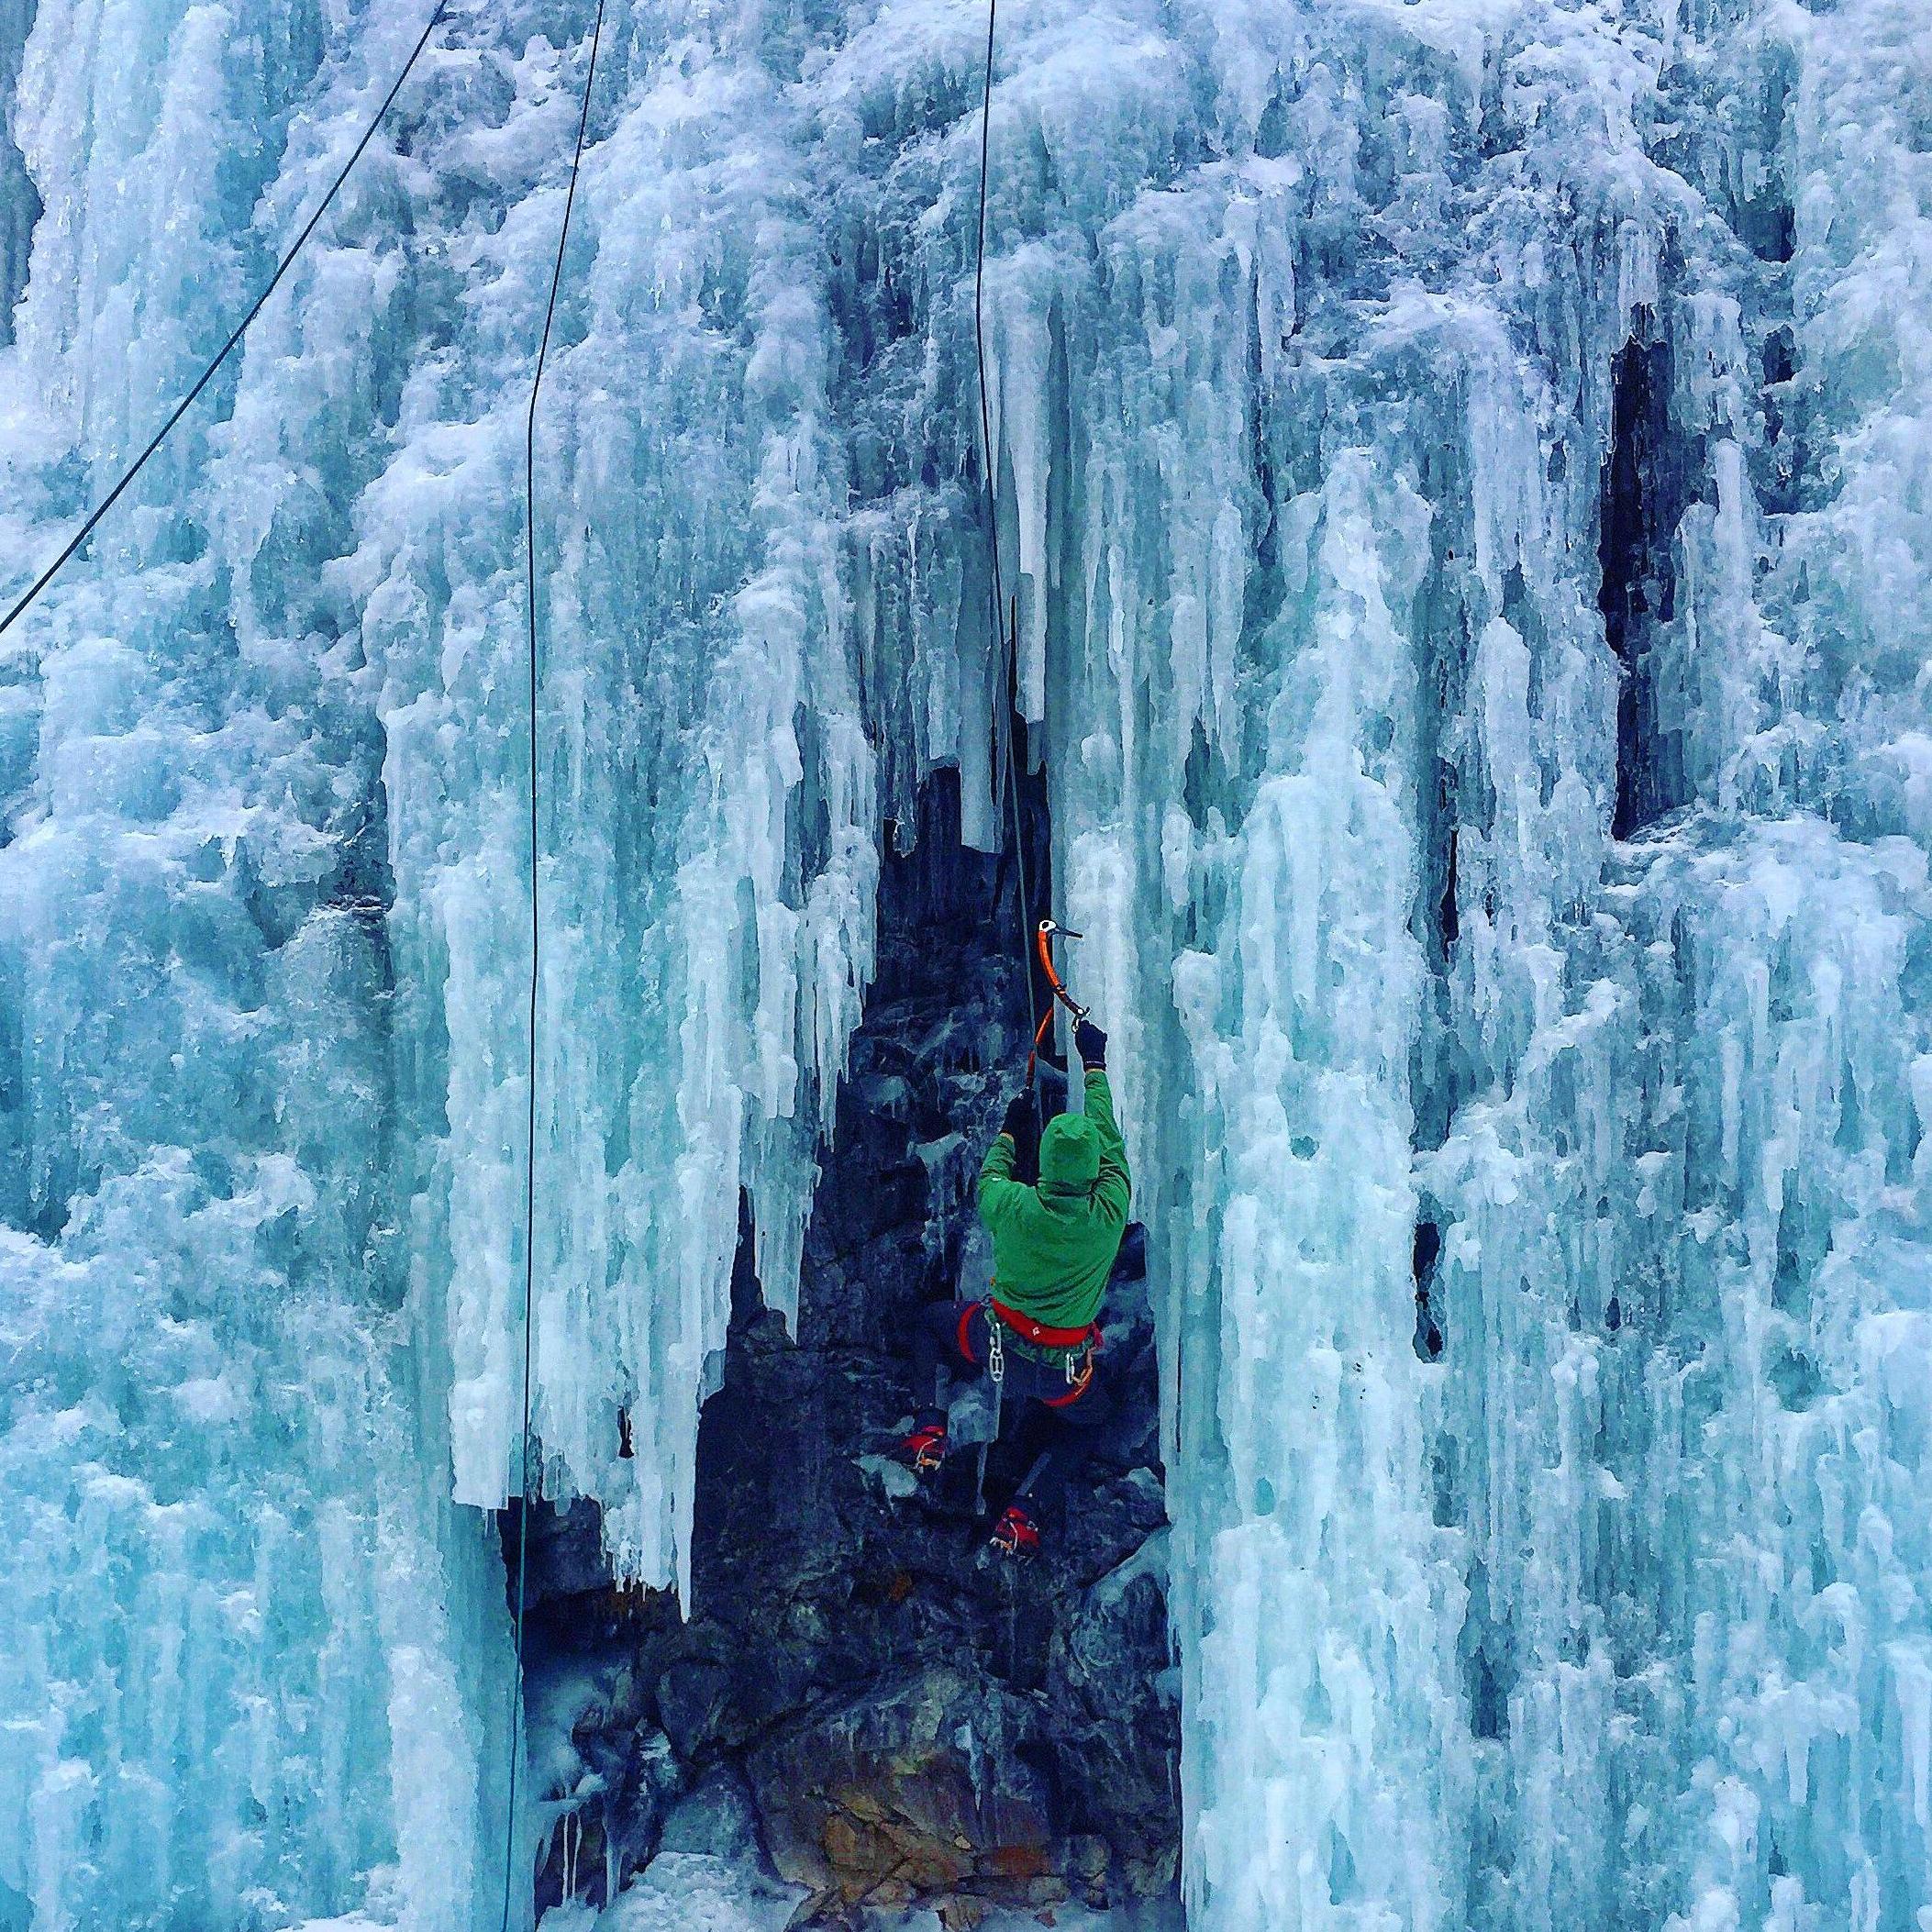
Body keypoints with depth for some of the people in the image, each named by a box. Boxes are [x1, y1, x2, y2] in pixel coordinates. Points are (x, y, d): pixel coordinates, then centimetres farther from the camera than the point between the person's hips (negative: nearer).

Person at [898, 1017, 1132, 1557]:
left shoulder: (1015, 1206, -21)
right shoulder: (1109, 1213, -20)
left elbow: (988, 1180, 5)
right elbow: (1111, 1143, -2)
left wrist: (1009, 1130, 22)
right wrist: (1094, 1065, 10)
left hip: (995, 1345, 0)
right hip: (1064, 1374, 0)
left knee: (931, 1321, 30)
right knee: (1088, 1421, 32)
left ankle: (930, 1428, 13)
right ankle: (1025, 1508, 10)